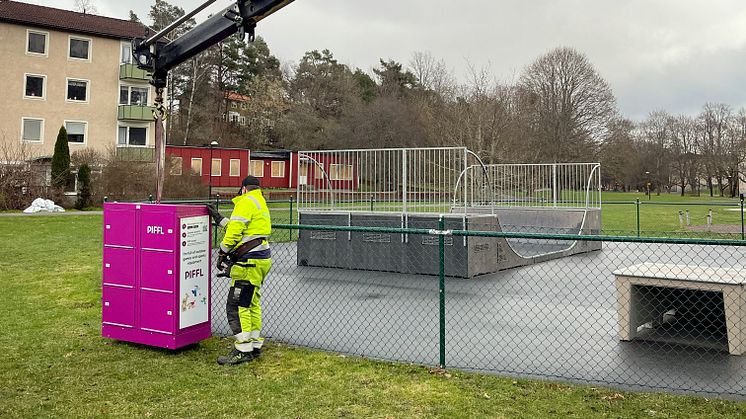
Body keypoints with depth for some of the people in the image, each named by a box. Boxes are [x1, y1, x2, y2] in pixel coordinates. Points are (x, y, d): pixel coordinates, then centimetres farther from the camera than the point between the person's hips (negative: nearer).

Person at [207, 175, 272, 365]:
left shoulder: (246, 202, -8)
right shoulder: (261, 204, 23)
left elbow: (234, 231, -16)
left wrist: (222, 251, -5)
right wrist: (219, 218, 29)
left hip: (249, 262, -10)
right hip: (261, 259, 11)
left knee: (237, 307, -7)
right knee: (252, 304, 17)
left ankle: (243, 351, -6)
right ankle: (254, 345, 24)